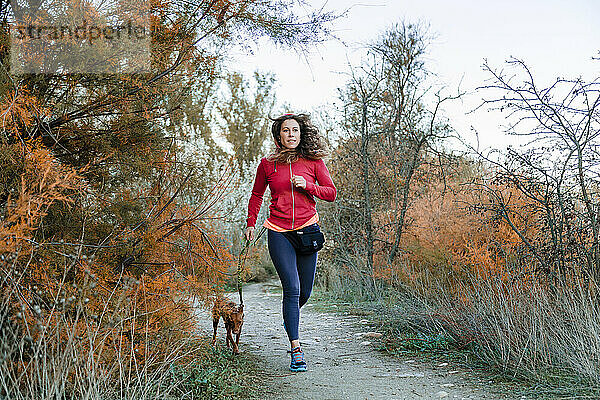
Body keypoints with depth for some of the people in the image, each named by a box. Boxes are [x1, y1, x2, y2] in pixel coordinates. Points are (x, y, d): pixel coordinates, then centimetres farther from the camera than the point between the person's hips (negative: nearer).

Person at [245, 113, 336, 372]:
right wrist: (250, 223, 12)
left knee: (304, 292, 9)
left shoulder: (313, 161, 4)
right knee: (292, 289, -12)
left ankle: (289, 318, 44)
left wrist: (307, 185, -11)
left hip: (307, 229, 1)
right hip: (279, 232, -1)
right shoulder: (267, 164, 5)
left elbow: (331, 193, 4)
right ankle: (296, 349, -6)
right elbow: (256, 195, 18)